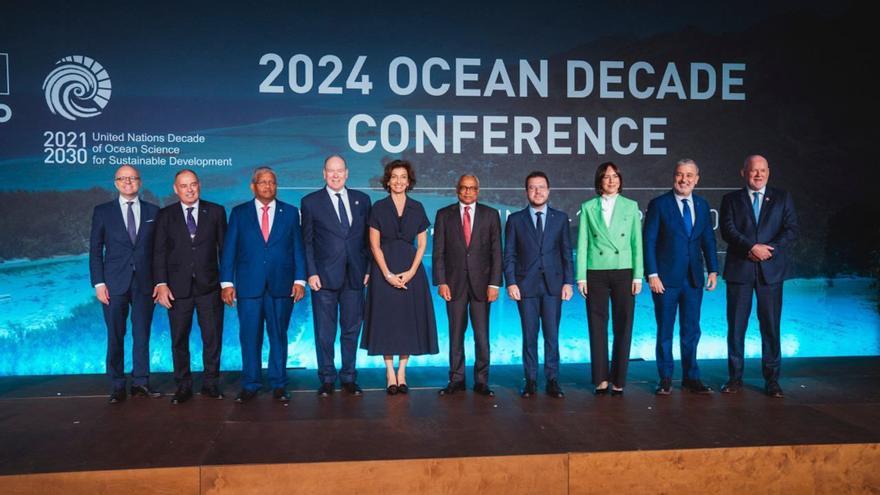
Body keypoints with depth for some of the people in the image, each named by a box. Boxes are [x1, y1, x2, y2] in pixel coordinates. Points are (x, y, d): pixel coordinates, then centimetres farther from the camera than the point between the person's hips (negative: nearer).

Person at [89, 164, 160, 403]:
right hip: (114, 284, -1)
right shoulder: (103, 211, 4)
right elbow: (95, 250, 3)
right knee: (115, 337, 4)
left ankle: (140, 382, 15)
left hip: (144, 283, 1)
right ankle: (118, 386, 13)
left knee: (142, 335, 6)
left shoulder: (153, 211, 7)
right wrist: (99, 283, -5)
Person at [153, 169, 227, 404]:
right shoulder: (165, 215, 5)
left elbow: (224, 248, 5)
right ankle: (183, 386, 18)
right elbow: (159, 252, 2)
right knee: (179, 339, 7)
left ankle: (211, 383, 18)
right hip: (178, 287, 1)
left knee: (213, 338, 4)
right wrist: (161, 284, -7)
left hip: (209, 286, 0)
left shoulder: (216, 211, 4)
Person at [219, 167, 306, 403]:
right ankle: (250, 385, 14)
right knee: (249, 337, 3)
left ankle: (278, 385, 15)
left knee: (279, 336, 6)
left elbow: (298, 248, 6)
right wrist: (227, 282, -3)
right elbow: (229, 249, 5)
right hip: (248, 285, 0)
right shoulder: (239, 213, 8)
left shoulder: (290, 212, 9)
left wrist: (300, 279, -2)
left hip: (281, 284, 0)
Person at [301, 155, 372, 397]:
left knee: (352, 329, 8)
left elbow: (368, 238, 10)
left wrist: (368, 269, 3)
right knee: (325, 332, 4)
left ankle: (349, 377, 20)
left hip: (355, 276, 2)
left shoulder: (362, 200, 9)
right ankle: (327, 379, 17)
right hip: (324, 277, -2)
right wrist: (311, 273, -6)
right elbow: (307, 241, 2)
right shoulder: (311, 202, 3)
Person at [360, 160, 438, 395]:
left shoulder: (417, 208, 6)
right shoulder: (379, 207, 2)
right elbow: (374, 245, -2)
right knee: (386, 320, 0)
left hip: (411, 270, 2)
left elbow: (422, 244, 4)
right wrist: (388, 274, -11)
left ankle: (402, 373, 11)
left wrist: (411, 272, -8)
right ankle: (390, 374, 8)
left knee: (409, 320, 2)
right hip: (384, 270, -1)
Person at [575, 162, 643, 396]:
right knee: (597, 327, 3)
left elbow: (637, 243, 5)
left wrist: (638, 276, -2)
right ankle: (601, 379, 13)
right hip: (596, 273, 0)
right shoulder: (588, 207, 5)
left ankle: (618, 380, 11)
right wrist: (581, 277, -2)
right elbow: (582, 244, 3)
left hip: (623, 273, 0)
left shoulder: (631, 206, 7)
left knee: (623, 327, 2)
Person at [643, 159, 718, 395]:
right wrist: (652, 274, -13)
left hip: (693, 278, 4)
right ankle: (665, 378, 16)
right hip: (666, 278, -4)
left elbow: (708, 240, 12)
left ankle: (691, 377, 20)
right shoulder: (658, 204, -4)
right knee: (664, 331, 6)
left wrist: (713, 270, 4)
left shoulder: (702, 205, 10)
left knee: (691, 330, 9)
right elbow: (649, 241, -7)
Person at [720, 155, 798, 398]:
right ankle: (735, 377, 12)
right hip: (739, 269, 0)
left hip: (771, 269, 1)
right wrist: (753, 247, -18)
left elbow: (791, 230, 2)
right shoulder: (731, 199, 8)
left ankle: (771, 379, 12)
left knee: (771, 325, 3)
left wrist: (769, 250, -12)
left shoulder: (782, 198, 11)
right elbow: (728, 231, -4)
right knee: (736, 325, 2)